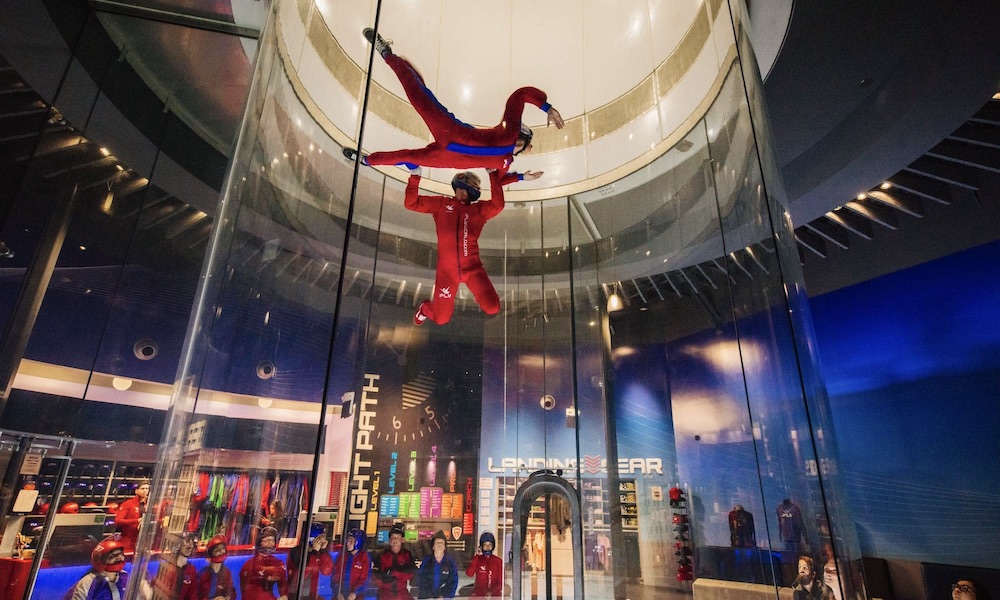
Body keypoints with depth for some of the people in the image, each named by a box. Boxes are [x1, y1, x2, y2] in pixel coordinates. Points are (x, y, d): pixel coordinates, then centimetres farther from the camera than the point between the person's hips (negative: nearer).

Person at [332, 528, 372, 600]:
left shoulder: (365, 557, -1)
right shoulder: (342, 555, 7)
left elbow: (365, 579, -2)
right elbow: (335, 575, 6)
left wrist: (355, 592, -15)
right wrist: (338, 592, -7)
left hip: (356, 594, -3)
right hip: (341, 592, 3)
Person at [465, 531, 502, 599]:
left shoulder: (498, 561, 6)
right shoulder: (477, 559, 6)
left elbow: (501, 581, 5)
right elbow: (469, 573, -11)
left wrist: (492, 592, -12)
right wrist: (476, 556, -9)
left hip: (495, 595, 0)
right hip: (479, 595, 0)